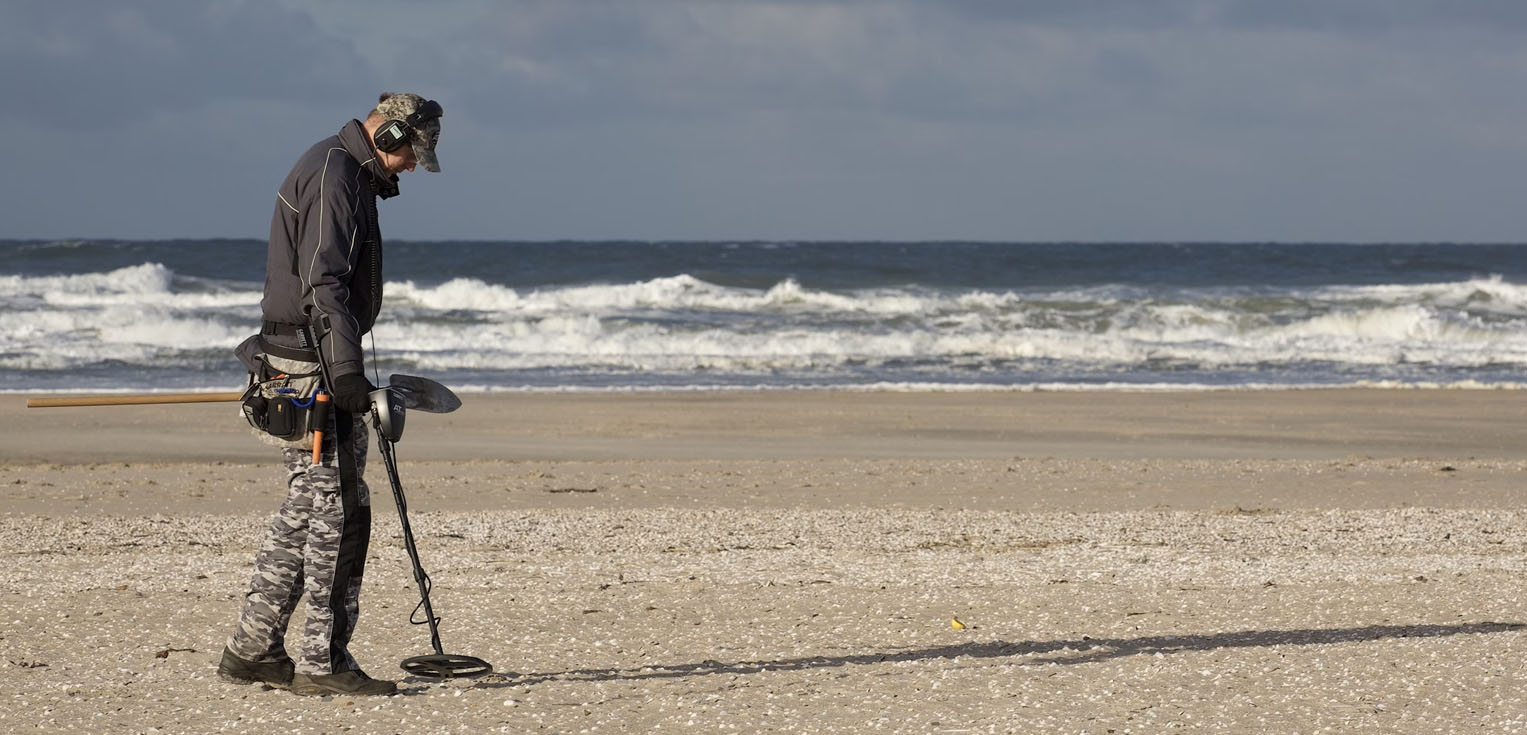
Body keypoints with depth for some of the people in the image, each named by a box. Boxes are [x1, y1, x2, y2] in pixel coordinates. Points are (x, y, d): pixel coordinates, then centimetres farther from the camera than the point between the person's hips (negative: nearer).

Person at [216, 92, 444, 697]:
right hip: (311, 368, -11)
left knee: (306, 508, 13)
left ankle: (252, 649, 18)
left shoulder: (348, 173, 19)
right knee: (338, 510, -8)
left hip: (312, 366, 11)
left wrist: (345, 368, 29)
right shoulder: (334, 176, -15)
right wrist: (346, 371, -27)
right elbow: (323, 283, -23)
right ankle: (321, 663, -5)